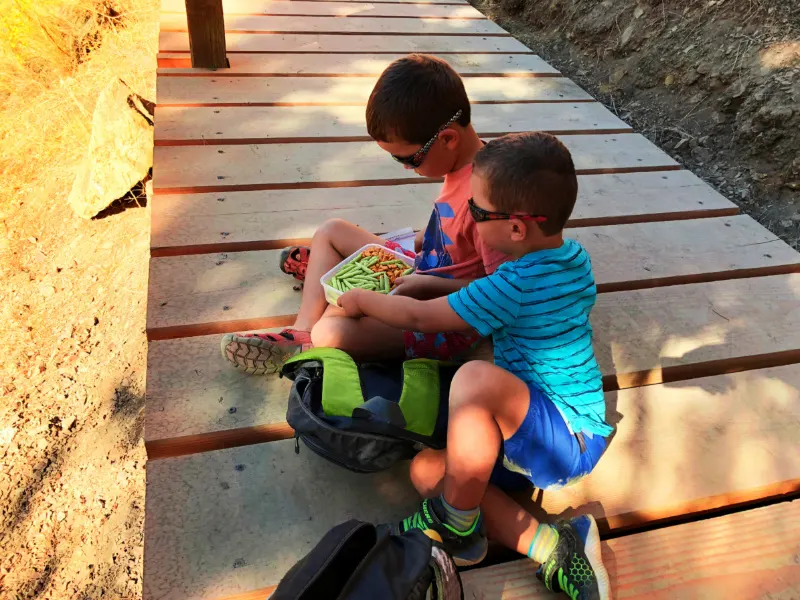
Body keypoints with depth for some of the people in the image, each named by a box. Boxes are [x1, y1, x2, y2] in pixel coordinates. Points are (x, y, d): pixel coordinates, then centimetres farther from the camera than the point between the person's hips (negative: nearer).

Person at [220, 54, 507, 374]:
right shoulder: (462, 162, -2)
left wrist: (429, 284, -25)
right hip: (422, 270, 10)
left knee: (333, 333, -31)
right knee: (330, 230, 15)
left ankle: (308, 346, 5)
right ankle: (303, 332, 4)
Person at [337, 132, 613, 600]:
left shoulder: (514, 286, -26)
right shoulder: (575, 259, 2)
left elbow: (419, 317, -15)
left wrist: (362, 299, 4)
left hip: (570, 441, -10)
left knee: (477, 379, -37)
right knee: (427, 470, 0)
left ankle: (456, 528, -14)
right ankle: (554, 548, -8)